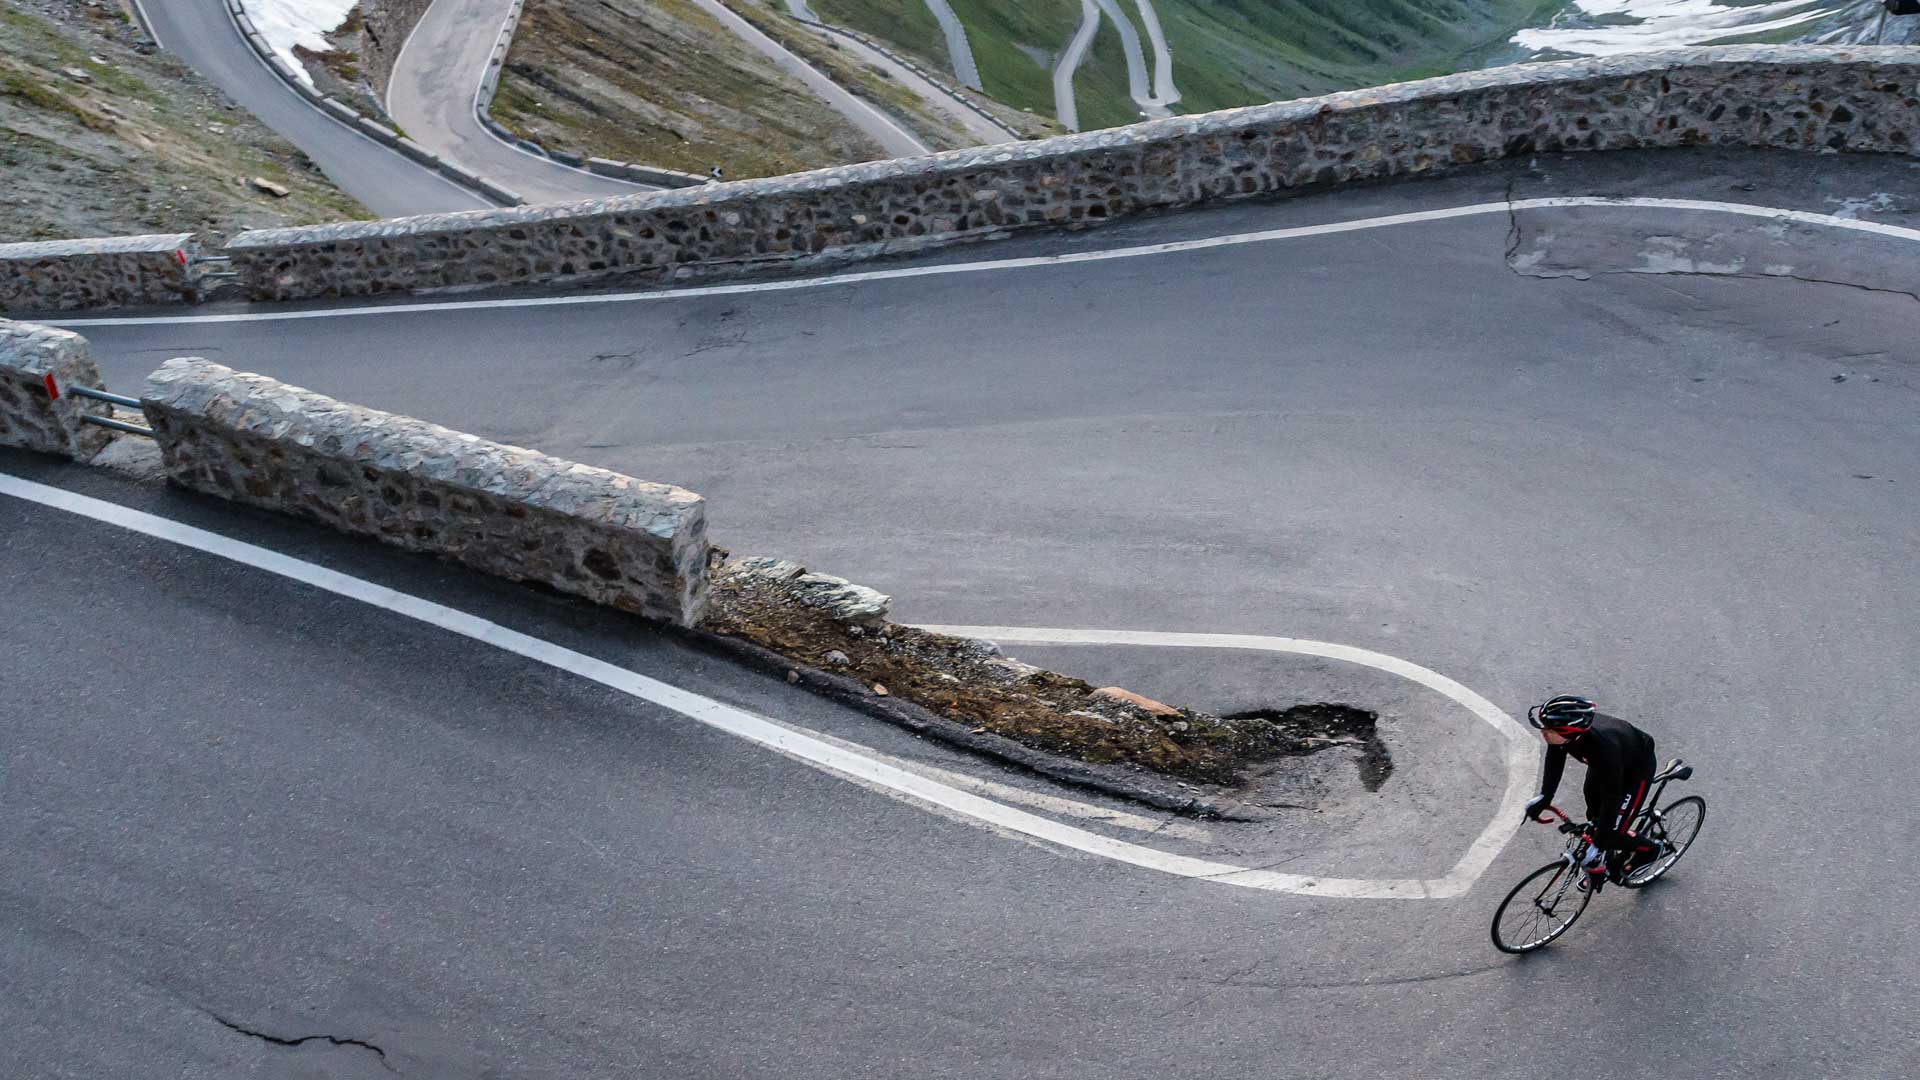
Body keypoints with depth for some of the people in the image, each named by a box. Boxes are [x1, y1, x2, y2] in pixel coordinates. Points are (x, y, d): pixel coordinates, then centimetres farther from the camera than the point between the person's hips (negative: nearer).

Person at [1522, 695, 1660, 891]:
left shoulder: (1604, 746, -45)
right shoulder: (1563, 729, -29)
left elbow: (1611, 798, -37)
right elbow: (1554, 761, -7)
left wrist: (1598, 845, -33)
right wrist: (1544, 797, -13)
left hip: (1636, 768, -6)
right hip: (1602, 763, 6)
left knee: (1613, 834, -3)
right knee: (1594, 818, 12)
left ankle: (1647, 849, 27)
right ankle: (1597, 867, 34)